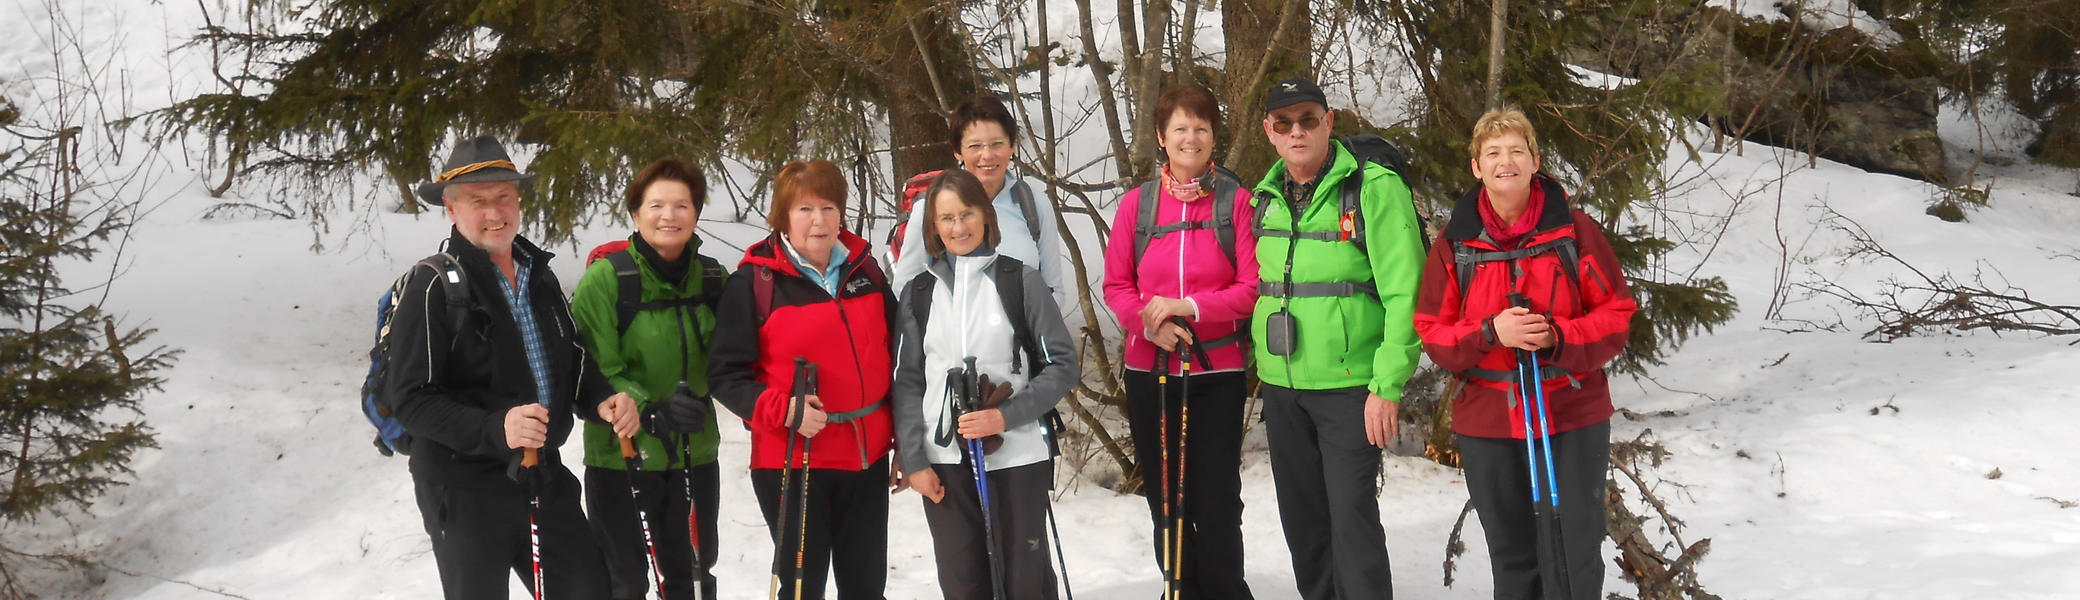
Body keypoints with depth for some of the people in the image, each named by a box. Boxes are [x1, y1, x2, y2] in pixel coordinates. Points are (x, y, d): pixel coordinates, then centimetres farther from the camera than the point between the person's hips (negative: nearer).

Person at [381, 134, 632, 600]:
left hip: (545, 478, 6)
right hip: (465, 491, -6)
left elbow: (572, 359, 18)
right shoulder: (434, 285, -12)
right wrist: (496, 430, -30)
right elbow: (410, 399, -16)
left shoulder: (538, 274, 9)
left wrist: (602, 401, -4)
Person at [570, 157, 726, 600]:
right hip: (619, 455, -4)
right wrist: (651, 412, -26)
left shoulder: (712, 278, 2)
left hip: (694, 455, 4)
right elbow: (593, 372, -14)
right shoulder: (604, 280, -12)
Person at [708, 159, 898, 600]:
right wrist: (784, 411, -22)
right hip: (791, 460, -4)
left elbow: (893, 355, 15)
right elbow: (726, 374, -7)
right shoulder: (754, 281, -5)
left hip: (867, 457, 4)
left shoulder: (865, 271, 8)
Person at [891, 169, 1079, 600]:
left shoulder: (1020, 282, 0)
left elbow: (1063, 365, -1)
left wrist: (1006, 415, -12)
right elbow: (907, 383, 8)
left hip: (1016, 456, -2)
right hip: (944, 461, 2)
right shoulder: (919, 294, 8)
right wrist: (913, 460, 0)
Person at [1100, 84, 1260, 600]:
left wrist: (1190, 306, -18)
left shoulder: (1236, 200, -2)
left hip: (1218, 371, -2)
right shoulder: (1138, 203, 4)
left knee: (1216, 500, -3)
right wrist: (1151, 323, -13)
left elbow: (1251, 286, -5)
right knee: (1165, 499, 8)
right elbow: (1116, 285, 5)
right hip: (1149, 370, 3)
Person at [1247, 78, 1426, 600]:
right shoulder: (1266, 198, 10)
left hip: (1349, 384, -6)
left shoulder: (1374, 187, -11)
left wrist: (1388, 386, -17)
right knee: (1301, 517, 14)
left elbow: (1404, 293, -14)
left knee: (1352, 516, -6)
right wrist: (1264, 362, 13)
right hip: (1281, 386, 6)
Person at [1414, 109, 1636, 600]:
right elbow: (1432, 331, 2)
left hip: (1572, 418, -2)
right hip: (1487, 421, 2)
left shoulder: (1573, 231, -3)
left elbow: (1617, 313, -2)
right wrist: (1490, 332, -17)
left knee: (1574, 556, 0)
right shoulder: (1455, 242, 1)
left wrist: (1557, 337, -19)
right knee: (1511, 556, 14)